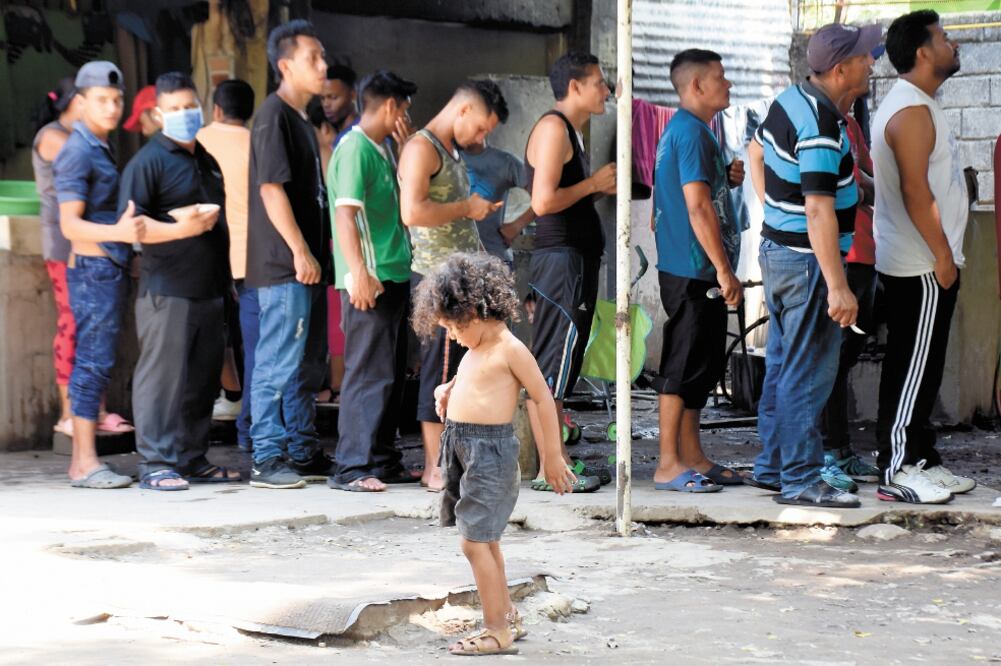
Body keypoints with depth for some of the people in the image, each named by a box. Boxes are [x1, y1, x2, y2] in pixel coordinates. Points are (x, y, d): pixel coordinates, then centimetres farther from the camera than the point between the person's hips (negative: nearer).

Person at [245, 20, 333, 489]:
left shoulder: (300, 119, 19)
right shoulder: (274, 116, -10)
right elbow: (271, 188, -18)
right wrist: (300, 252, -20)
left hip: (305, 265, 10)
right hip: (283, 266, -10)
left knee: (304, 362, 13)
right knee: (278, 363, -7)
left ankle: (304, 454, 19)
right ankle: (267, 460, -4)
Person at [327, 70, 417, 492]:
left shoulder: (380, 150, 17)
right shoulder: (354, 150, -13)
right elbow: (345, 215, -21)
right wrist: (359, 273, -27)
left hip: (393, 277, 10)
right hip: (371, 281, -10)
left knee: (392, 373, 14)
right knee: (368, 374, -9)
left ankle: (381, 459, 22)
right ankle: (351, 468, -8)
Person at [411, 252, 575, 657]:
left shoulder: (509, 349, -13)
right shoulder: (473, 351, 12)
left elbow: (543, 399, -10)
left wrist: (552, 457, -8)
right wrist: (447, 391, 9)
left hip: (491, 449, -9)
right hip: (461, 446, 9)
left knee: (475, 542, -10)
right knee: (486, 540, 17)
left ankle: (497, 631, -5)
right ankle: (506, 617, 29)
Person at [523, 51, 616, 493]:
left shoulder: (571, 131, 20)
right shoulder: (553, 128, -12)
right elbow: (544, 201, -21)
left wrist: (602, 188, 12)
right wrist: (594, 183, -11)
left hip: (576, 258, 11)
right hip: (562, 257, -11)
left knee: (560, 365, 11)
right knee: (551, 368, -9)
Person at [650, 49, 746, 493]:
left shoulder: (684, 129, 16)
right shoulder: (692, 132, -16)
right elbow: (698, 208, -21)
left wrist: (726, 179, 9)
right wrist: (724, 271, -21)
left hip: (695, 272, 10)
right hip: (693, 271, -10)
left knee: (703, 363, 14)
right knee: (685, 365, -7)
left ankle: (691, 457, 19)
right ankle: (669, 466, -3)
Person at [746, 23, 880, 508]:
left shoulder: (789, 100, 6)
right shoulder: (821, 125, -23)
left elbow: (760, 148, 25)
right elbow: (819, 212, -27)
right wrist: (837, 286, -27)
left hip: (777, 249, 10)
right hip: (807, 258, -10)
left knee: (782, 366, 16)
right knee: (809, 373, -5)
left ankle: (771, 467, 24)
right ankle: (800, 480, -1)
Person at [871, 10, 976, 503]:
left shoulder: (915, 105, 16)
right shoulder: (912, 111, -17)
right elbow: (915, 192, -23)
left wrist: (945, 255, 19)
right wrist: (943, 256, -18)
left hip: (921, 264, 10)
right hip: (921, 267, -10)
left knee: (920, 369, 13)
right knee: (913, 370, -6)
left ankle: (921, 461, 19)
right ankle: (896, 473, -2)